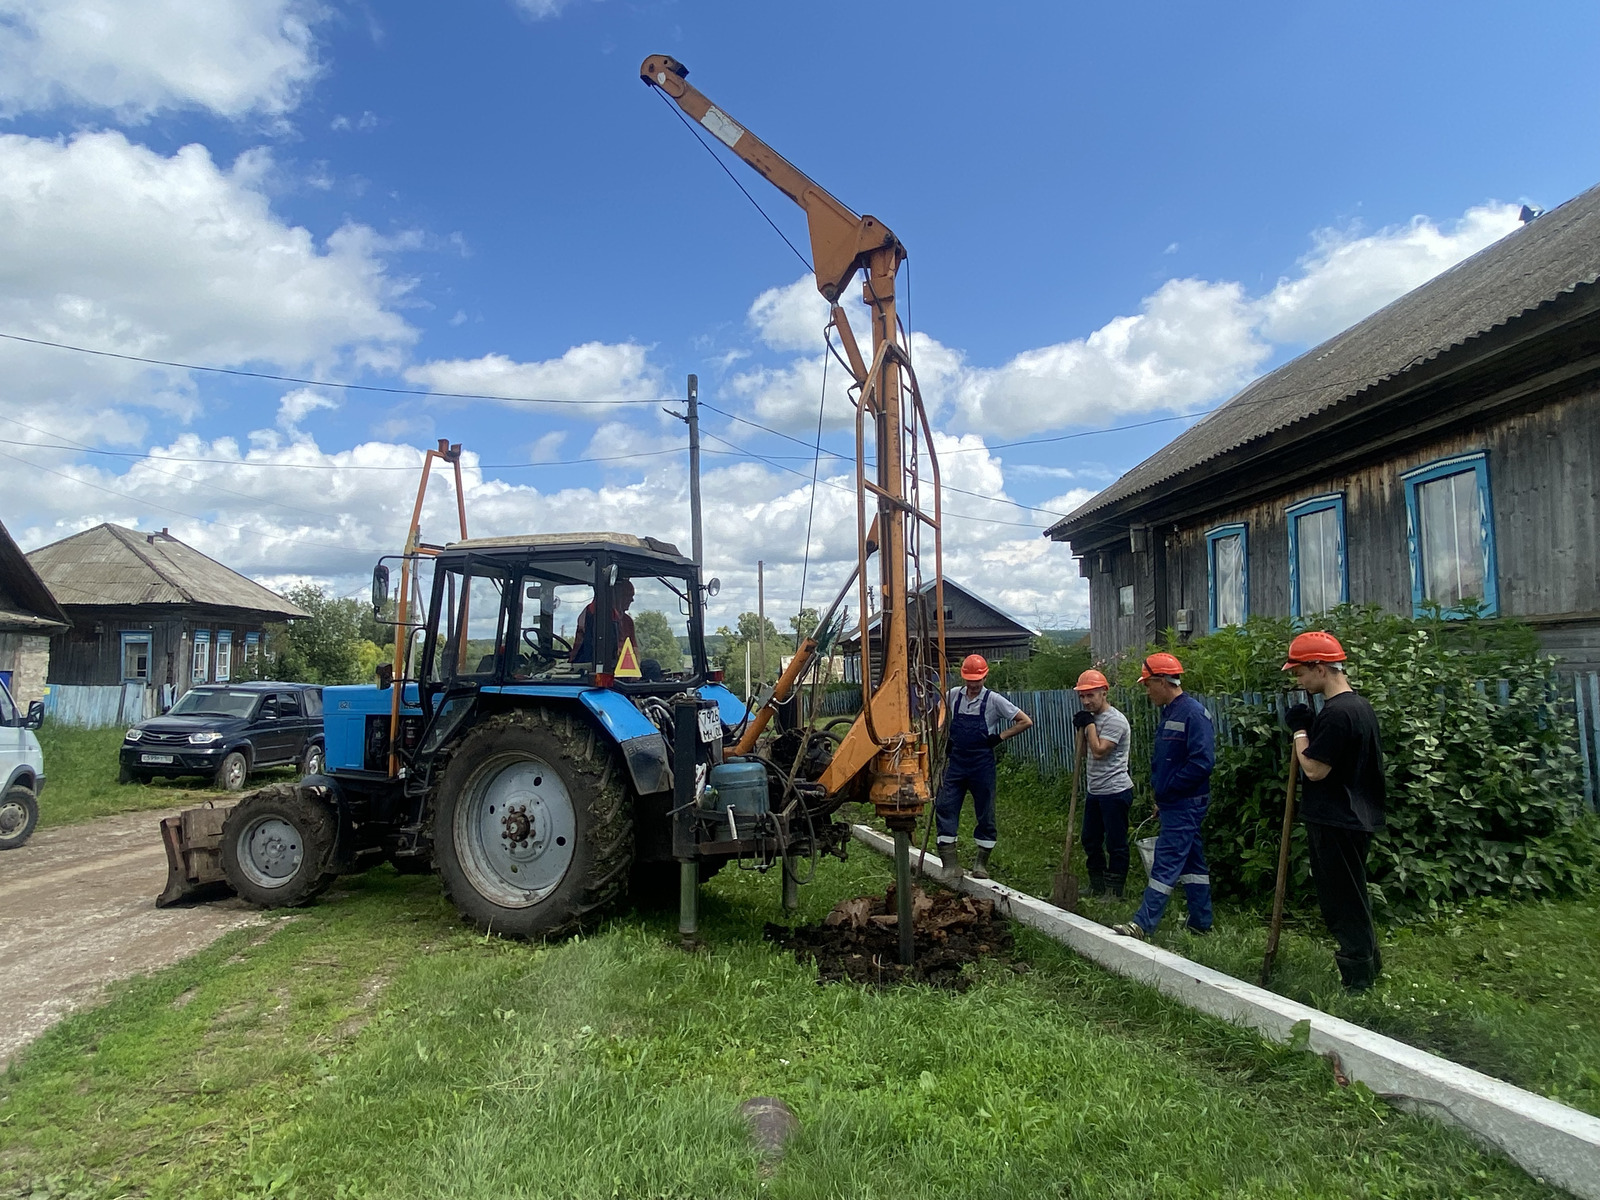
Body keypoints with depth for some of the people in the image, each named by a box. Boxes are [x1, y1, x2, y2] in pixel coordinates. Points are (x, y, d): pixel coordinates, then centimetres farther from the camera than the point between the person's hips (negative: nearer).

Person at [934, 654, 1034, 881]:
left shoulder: (993, 700, -7)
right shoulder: (954, 695, 2)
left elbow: (1026, 722, -6)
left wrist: (1000, 736, -8)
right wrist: (946, 739, 9)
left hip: (982, 764, -3)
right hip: (956, 762, 3)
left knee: (985, 813, 6)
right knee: (945, 808, -5)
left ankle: (981, 863, 22)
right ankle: (951, 864, -1)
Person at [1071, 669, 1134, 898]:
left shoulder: (1115, 720, -18)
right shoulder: (1093, 718, 11)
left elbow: (1099, 751, -26)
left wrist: (1088, 724, -16)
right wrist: (1081, 727, 4)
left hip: (1115, 791, -10)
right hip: (1095, 791, 10)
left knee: (1115, 845, 1)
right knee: (1091, 841, 17)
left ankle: (1114, 893, 10)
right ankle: (1097, 888, 29)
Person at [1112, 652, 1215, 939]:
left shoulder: (1193, 713, -18)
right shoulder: (1167, 713, 13)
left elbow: (1202, 762, -24)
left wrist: (1167, 787, -16)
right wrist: (1160, 796, 14)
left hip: (1185, 805, -10)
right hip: (1173, 803, 10)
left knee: (1167, 863, -8)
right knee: (1192, 861, 15)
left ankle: (1143, 924, -7)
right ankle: (1201, 924, 24)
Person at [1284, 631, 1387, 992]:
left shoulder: (1336, 712, -22)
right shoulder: (1361, 705, 10)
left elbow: (1314, 769, -21)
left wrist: (1300, 729, -9)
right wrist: (1309, 726, 7)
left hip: (1335, 824, -10)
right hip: (1357, 818, 10)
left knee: (1341, 902, 1)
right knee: (1351, 896, 22)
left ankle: (1358, 982, 11)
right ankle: (1369, 961, 35)